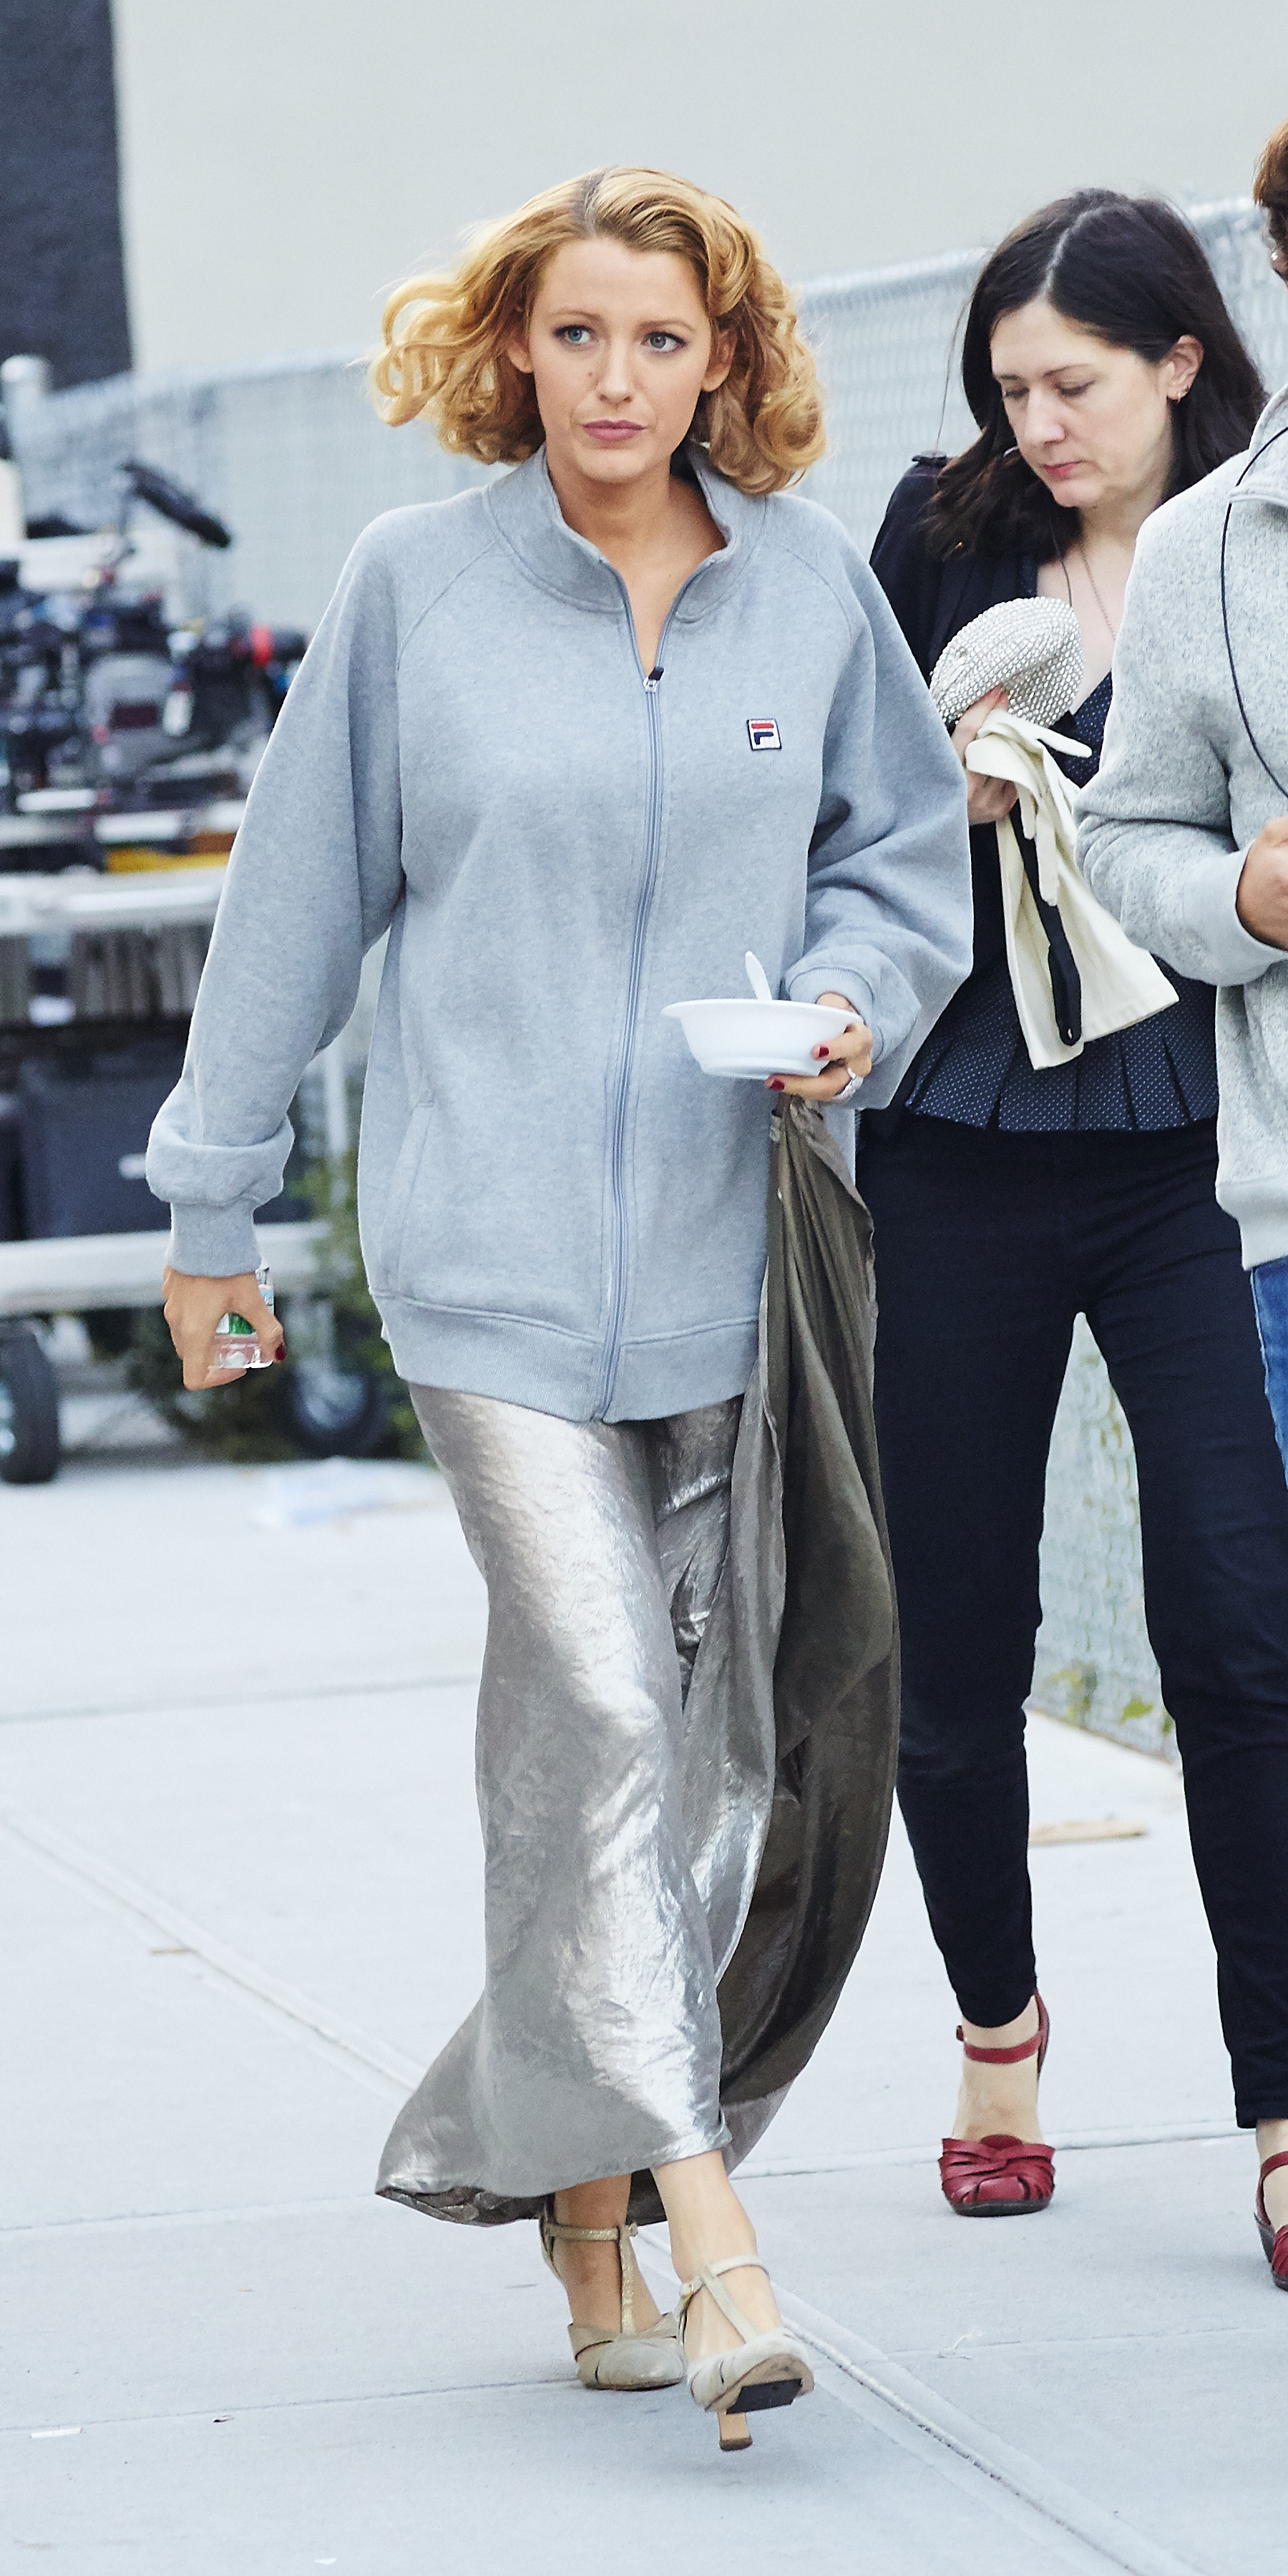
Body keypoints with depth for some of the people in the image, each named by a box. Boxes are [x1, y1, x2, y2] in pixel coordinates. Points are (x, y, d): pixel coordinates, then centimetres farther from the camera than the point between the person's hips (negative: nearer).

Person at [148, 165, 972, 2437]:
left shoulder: (810, 585, 5)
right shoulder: (415, 585, 0)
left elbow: (905, 849, 16)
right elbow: (301, 889, 7)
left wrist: (858, 1001, -7)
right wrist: (215, 1196, 11)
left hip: (725, 1249, 3)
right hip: (490, 1244, -3)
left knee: (693, 1732, 7)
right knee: (601, 1700, -14)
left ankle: (576, 2186, 21)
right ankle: (697, 2210, -17)